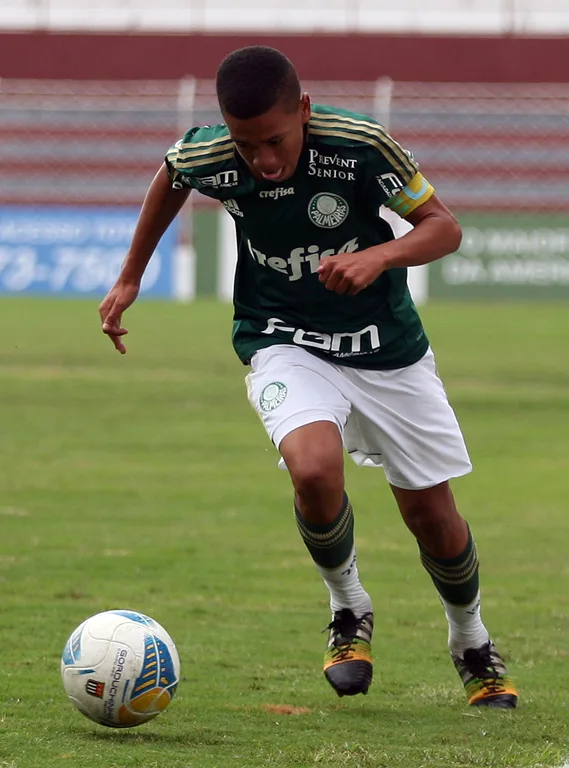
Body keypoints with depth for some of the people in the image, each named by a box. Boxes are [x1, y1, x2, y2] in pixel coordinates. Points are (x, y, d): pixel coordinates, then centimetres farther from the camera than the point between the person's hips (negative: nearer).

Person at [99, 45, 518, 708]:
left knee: (432, 514, 6)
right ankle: (349, 613, -1)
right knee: (314, 470, -30)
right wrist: (130, 279, 14)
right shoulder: (207, 158, -18)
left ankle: (472, 647, 37)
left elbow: (443, 226, -13)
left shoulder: (360, 145, -24)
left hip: (388, 348, 0)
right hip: (285, 345, 0)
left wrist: (380, 256, -33)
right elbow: (170, 176, 8)